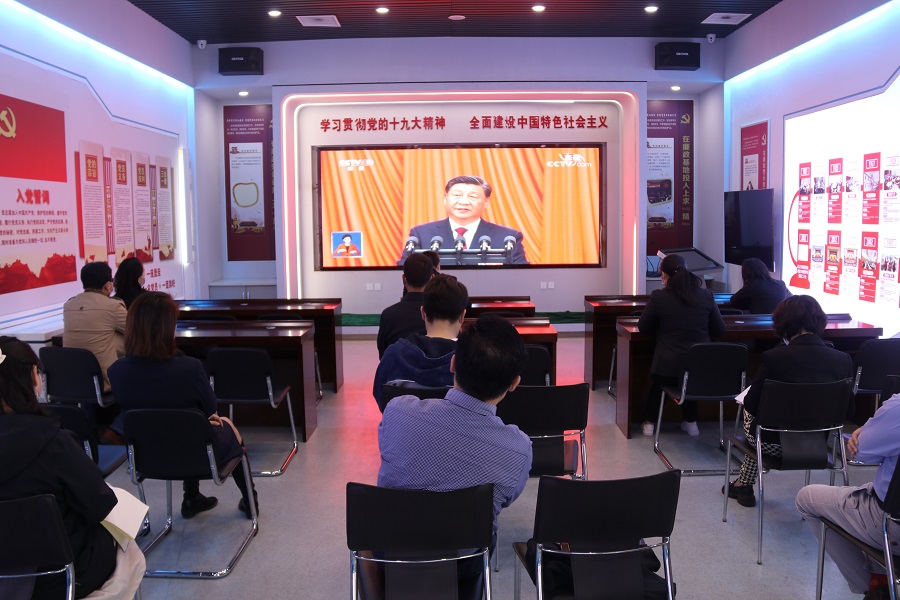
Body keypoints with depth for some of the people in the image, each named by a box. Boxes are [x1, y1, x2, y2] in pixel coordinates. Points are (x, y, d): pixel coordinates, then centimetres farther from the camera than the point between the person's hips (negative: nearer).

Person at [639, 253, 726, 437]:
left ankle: (649, 422, 32)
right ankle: (691, 422, 36)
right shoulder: (706, 295, 0)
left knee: (657, 381, 32)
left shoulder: (658, 297, -9)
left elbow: (643, 327, 4)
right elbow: (720, 330, 9)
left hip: (668, 367, -2)